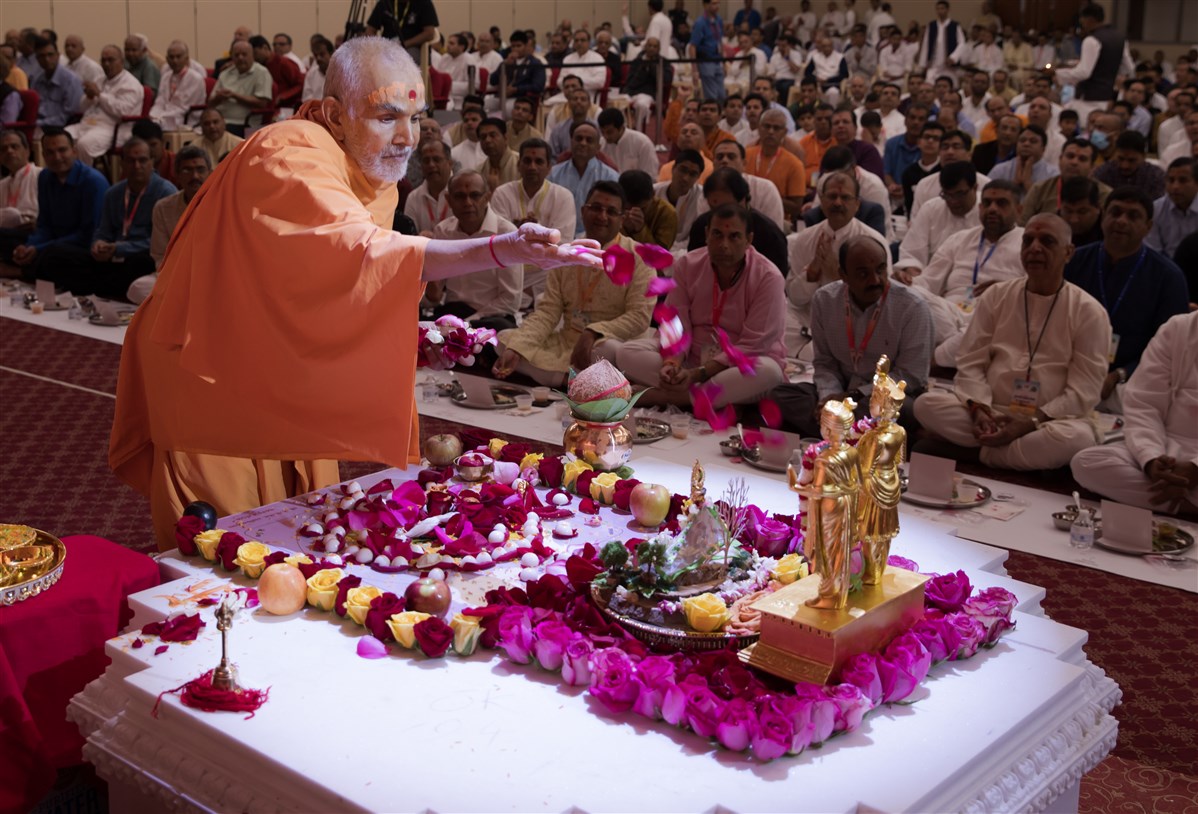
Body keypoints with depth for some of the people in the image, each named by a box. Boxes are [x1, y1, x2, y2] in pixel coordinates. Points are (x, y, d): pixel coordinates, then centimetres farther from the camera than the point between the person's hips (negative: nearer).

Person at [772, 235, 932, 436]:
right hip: (843, 391, 4)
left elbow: (910, 375, -13)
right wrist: (830, 396, -17)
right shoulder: (824, 300, -2)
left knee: (900, 409, -39)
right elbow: (824, 362, 5)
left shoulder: (913, 307, -13)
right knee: (780, 395, -19)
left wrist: (853, 396, -19)